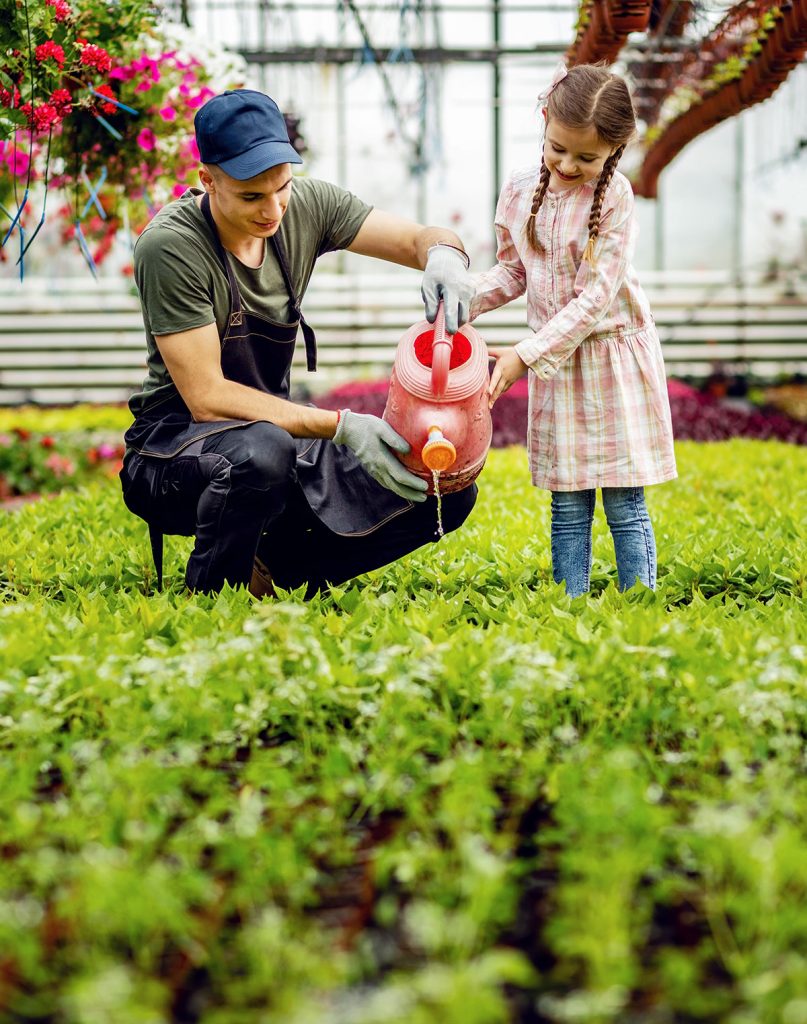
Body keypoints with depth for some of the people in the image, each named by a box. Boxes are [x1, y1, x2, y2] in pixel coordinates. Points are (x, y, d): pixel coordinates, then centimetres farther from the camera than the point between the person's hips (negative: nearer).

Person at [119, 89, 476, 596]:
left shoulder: (307, 206, -4)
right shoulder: (171, 246, -21)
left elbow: (423, 238, -3)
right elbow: (206, 397, -23)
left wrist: (444, 255, -30)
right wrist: (342, 426, -30)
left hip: (277, 433, 6)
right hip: (176, 449, -6)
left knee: (449, 491, -10)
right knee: (264, 452, -42)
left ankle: (274, 567, 4)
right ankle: (207, 595, -14)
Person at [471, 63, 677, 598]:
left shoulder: (615, 197, -15)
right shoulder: (521, 191, -1)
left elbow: (595, 298, -18)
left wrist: (527, 355, -21)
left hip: (614, 353, -4)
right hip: (555, 362, 4)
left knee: (625, 504, 0)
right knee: (568, 506, 6)